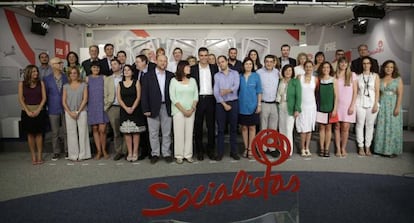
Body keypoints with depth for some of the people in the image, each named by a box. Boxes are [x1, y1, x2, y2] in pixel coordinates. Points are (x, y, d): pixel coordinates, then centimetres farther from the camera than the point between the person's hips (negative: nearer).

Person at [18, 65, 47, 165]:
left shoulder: (41, 83, 1)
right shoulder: (22, 83, 1)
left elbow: (44, 98, -1)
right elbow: (21, 99, -2)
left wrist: (38, 110, -11)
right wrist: (28, 111, -11)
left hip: (39, 111, 0)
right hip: (27, 111, 0)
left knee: (39, 133, 3)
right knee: (30, 134, 5)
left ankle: (39, 156, 10)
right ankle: (33, 157, 11)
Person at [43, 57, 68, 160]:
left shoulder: (66, 77, 3)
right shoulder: (47, 79, 1)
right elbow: (45, 95, 5)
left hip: (65, 108, 1)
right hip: (53, 110, 0)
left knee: (66, 131, 5)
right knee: (55, 133, 7)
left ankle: (67, 151, 16)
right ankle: (56, 152, 18)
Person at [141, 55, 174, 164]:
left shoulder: (171, 76, 6)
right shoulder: (148, 76, 1)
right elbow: (144, 93, -2)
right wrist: (146, 109, -7)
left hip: (166, 107, 1)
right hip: (153, 108, -1)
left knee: (167, 132, 8)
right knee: (153, 133, 6)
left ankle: (166, 153, 19)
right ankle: (155, 154, 18)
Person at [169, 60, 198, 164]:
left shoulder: (192, 80, 10)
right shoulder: (174, 80, 0)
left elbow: (196, 96, 7)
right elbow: (173, 97, -6)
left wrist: (192, 109, -6)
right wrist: (183, 110, -10)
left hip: (191, 111, 3)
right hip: (178, 111, -3)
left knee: (189, 132, 3)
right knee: (179, 133, -1)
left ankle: (188, 154, 12)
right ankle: (179, 155, 9)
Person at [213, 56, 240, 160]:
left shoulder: (235, 73, 8)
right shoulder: (216, 75, 8)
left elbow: (236, 86, -8)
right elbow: (216, 92, -2)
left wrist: (228, 90, -28)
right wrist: (224, 104, -10)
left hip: (233, 102, 0)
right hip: (220, 103, 0)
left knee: (233, 128, 5)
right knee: (220, 128, 2)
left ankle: (234, 151, 13)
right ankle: (220, 152, 9)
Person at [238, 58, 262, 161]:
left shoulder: (256, 76, 1)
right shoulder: (239, 76, 3)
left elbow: (259, 91, 1)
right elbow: (236, 90, 6)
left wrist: (259, 104, -5)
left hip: (252, 105, -1)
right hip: (242, 106, 1)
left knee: (252, 127, 4)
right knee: (244, 127, 7)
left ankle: (250, 149, 13)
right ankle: (246, 148, 17)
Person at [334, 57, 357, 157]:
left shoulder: (352, 75, 4)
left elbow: (355, 91, 3)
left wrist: (352, 105, -5)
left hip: (348, 105, -1)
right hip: (337, 104, 1)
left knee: (345, 127, -3)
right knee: (337, 127, 1)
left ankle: (343, 148, 11)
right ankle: (338, 149, 10)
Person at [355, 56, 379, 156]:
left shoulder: (375, 76, 6)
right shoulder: (358, 76, 7)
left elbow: (377, 91, 2)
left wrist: (376, 104, -6)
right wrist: (353, 104, -2)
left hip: (372, 103, 0)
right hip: (360, 103, 0)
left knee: (370, 125, 3)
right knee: (360, 125, 0)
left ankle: (368, 147, 12)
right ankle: (360, 147, 9)